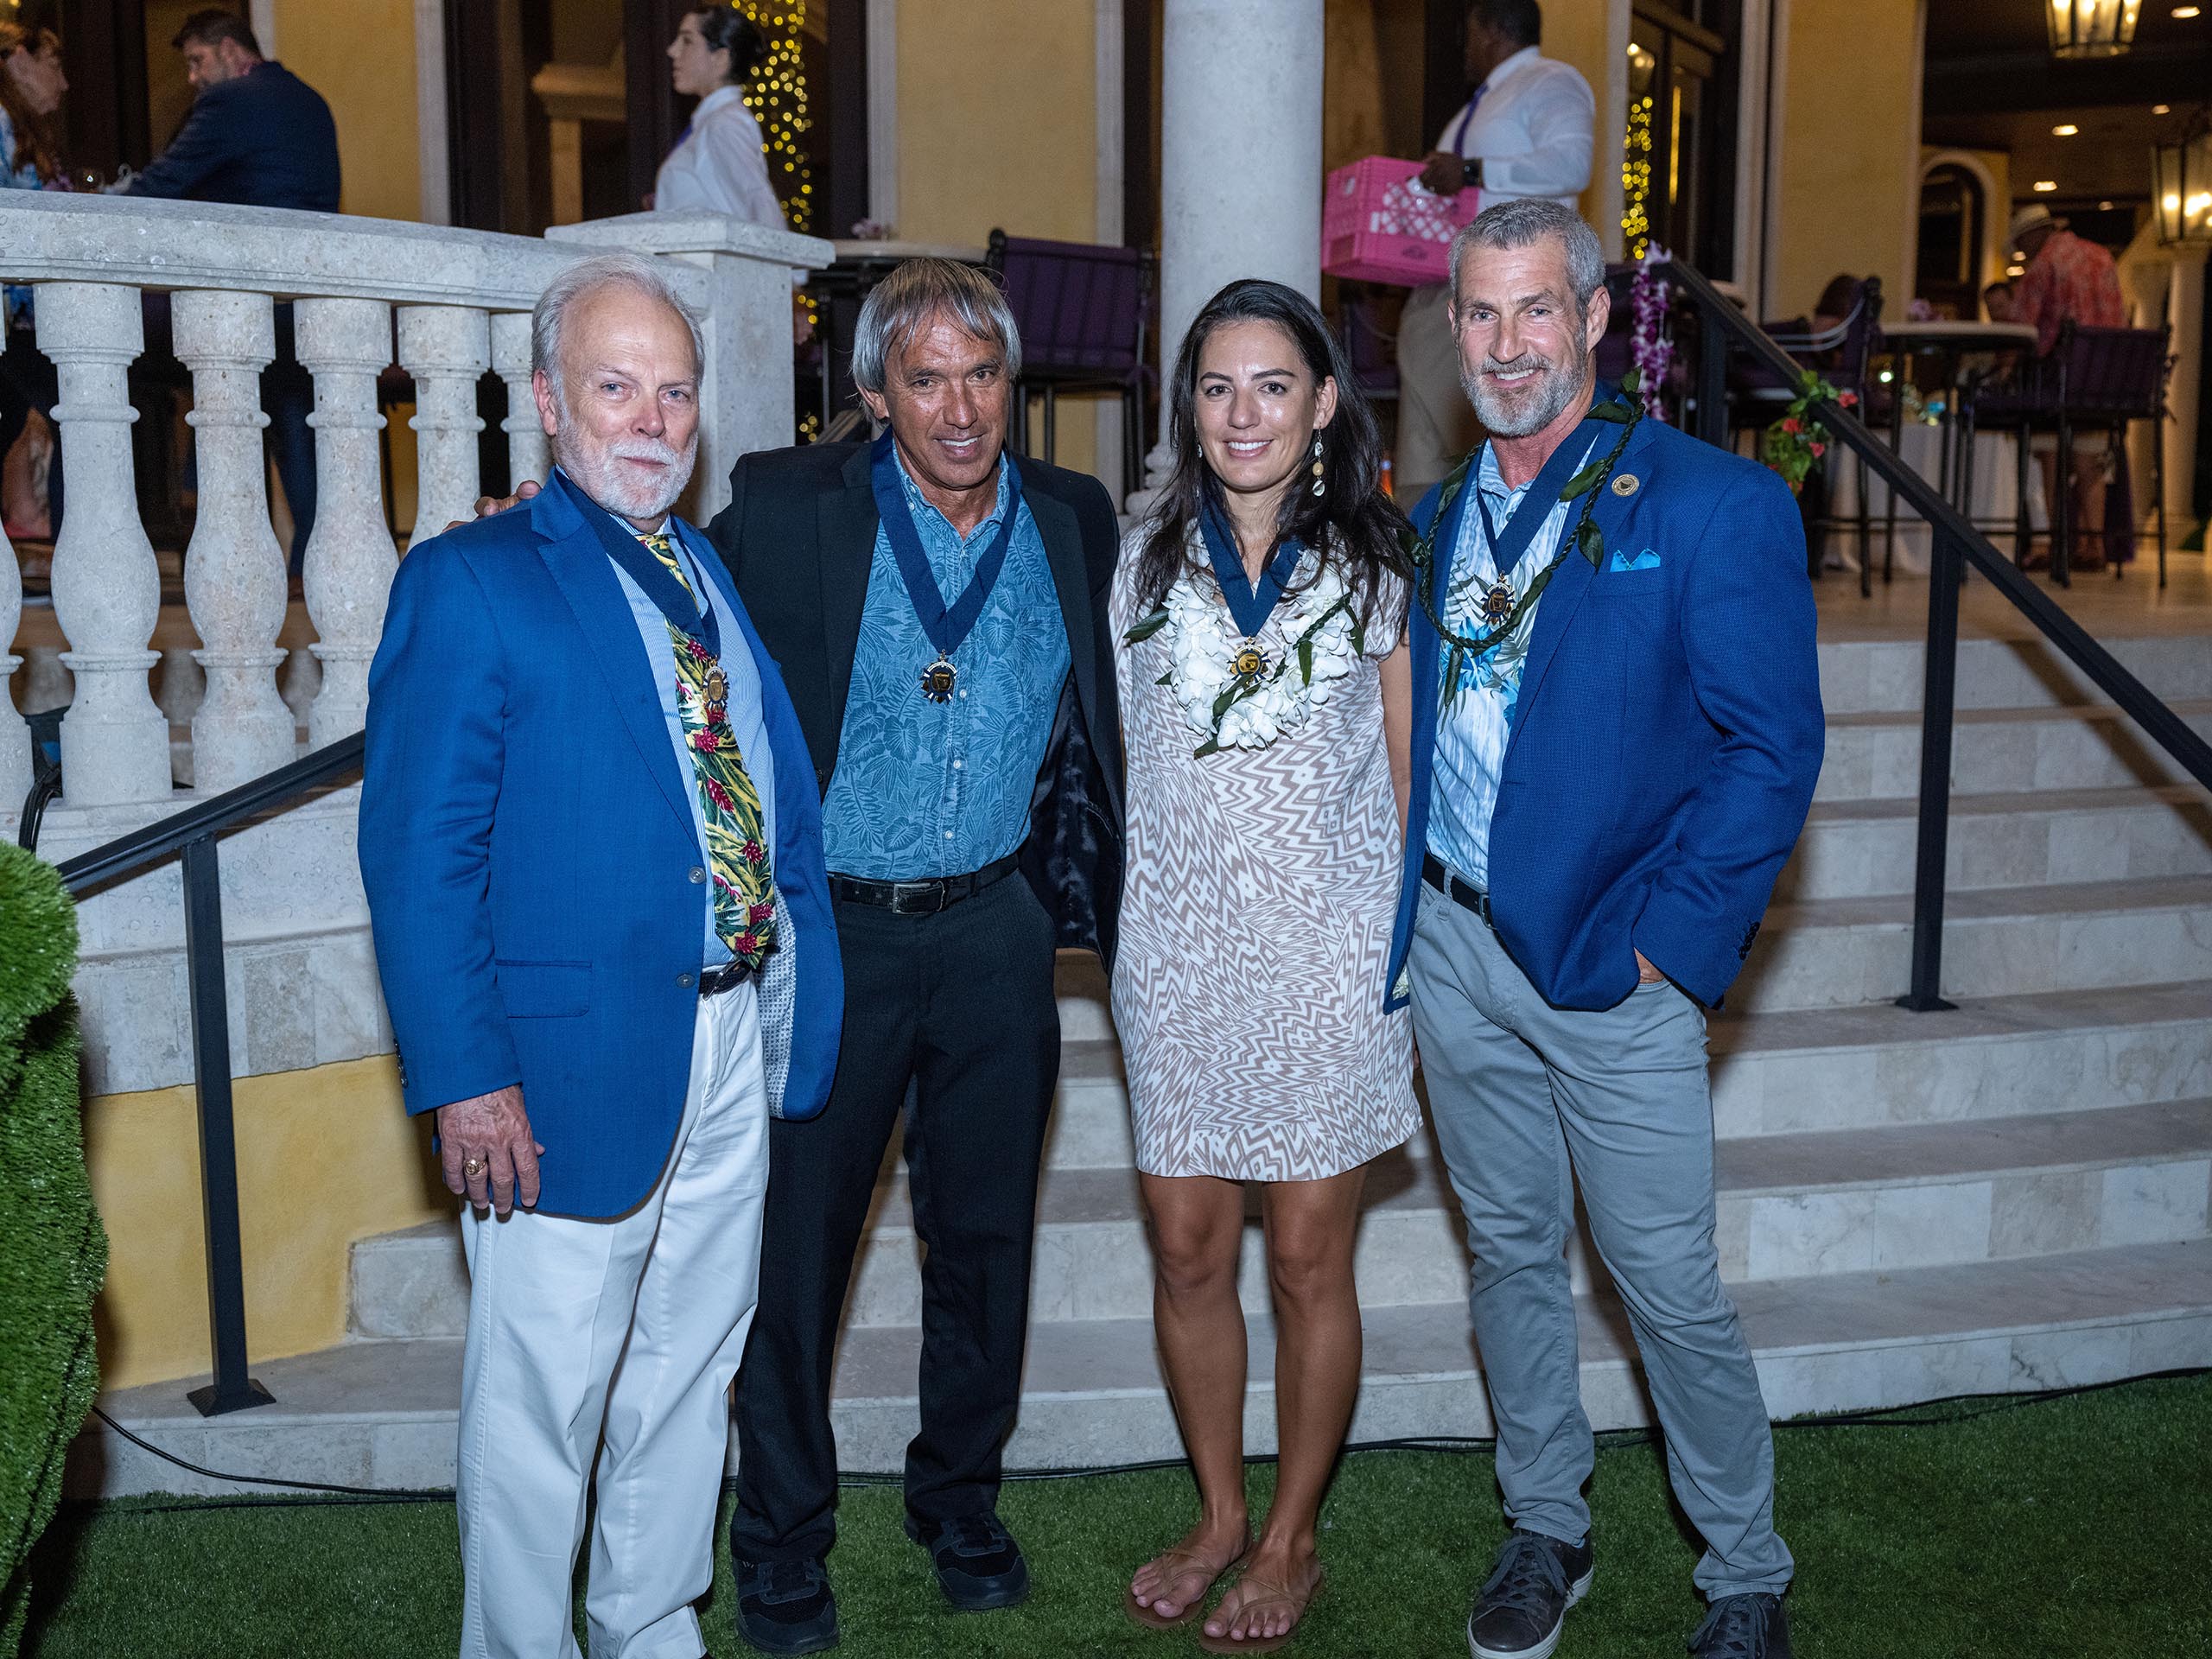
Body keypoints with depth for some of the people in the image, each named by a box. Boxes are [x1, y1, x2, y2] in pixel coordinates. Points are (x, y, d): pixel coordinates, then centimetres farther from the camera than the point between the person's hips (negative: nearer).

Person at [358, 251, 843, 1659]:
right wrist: (465, 1076, -19)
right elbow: (418, 850, -13)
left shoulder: (725, 575, 12)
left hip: (737, 1039, 7)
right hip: (575, 1060, -6)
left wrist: (798, 1003, 9)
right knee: (542, 1396, 6)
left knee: (692, 1369, 19)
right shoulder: (469, 583, -8)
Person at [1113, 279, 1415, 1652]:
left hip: (1326, 949, -2)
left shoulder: (1374, 568, 1)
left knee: (1308, 1260, 6)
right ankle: (1220, 1515, 30)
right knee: (1188, 1251, 9)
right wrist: (1106, 923, 4)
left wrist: (1415, 958, 1)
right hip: (1179, 947, 2)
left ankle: (1293, 1540, 25)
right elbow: (1116, 756, 10)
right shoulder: (1145, 560, 5)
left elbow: (1408, 777, 4)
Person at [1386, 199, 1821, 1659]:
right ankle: (1546, 1532, 34)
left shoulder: (1713, 505, -8)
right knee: (1512, 1252, 16)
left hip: (1611, 958, -5)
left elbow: (1773, 747, -11)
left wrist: (1667, 942, -14)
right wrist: (1413, 905, 6)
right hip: (1455, 949, 5)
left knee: (1670, 1285, 2)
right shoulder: (1436, 517, 9)